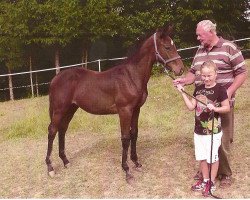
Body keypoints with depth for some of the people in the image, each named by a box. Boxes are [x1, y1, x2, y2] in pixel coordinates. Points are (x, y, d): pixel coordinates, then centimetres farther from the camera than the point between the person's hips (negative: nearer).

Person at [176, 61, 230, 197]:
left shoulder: (219, 90, -13)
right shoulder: (198, 89, 4)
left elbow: (227, 108, -9)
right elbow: (191, 107, 2)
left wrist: (215, 108, -27)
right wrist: (182, 92, -3)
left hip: (213, 131, -6)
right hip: (198, 130, 6)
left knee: (213, 157, 10)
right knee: (202, 157, 17)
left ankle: (212, 183, 25)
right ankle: (205, 180, 34)